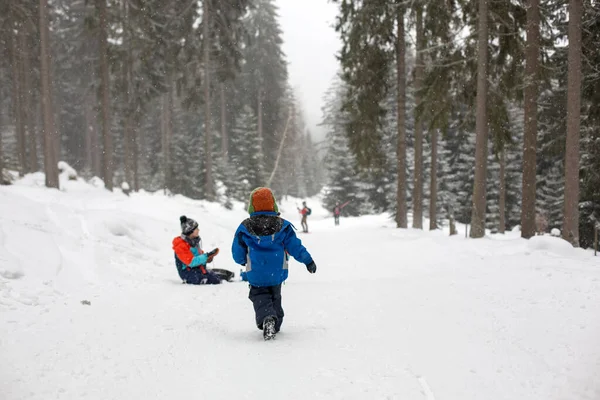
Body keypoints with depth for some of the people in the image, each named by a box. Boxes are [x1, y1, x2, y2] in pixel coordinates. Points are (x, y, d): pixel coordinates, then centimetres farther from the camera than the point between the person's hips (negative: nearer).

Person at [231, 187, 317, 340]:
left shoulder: (244, 227, -6)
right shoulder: (282, 226, -5)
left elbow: (238, 254, 2)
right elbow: (295, 246, -2)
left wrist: (244, 261, 24)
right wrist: (308, 261, 11)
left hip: (255, 275, -2)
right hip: (277, 274, 2)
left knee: (260, 298, 5)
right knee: (275, 297, 22)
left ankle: (266, 318, -24)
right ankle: (275, 324, 22)